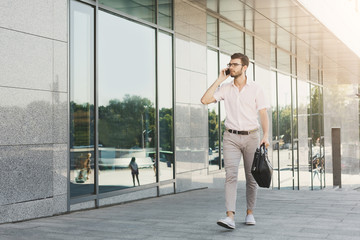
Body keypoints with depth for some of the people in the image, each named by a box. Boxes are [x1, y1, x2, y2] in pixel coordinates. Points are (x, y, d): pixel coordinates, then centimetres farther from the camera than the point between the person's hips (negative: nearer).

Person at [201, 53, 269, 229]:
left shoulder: (255, 89, 0)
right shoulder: (226, 88, 5)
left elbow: (263, 114, -3)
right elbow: (205, 100, -7)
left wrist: (266, 135, -17)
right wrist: (220, 79, -5)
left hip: (251, 136, 0)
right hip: (231, 137, 0)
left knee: (251, 177, 8)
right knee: (231, 175, -13)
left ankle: (250, 213, 24)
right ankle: (230, 217, -21)